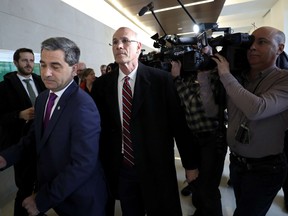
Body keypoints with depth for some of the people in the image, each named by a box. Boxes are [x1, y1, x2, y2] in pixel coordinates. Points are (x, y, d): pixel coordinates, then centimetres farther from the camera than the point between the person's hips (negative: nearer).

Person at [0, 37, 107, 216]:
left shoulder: (83, 106, -28)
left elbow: (82, 165, -29)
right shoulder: (42, 98, 0)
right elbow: (36, 135, 9)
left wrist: (41, 200, -19)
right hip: (50, 187, 7)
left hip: (80, 199, -7)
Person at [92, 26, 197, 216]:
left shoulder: (161, 79, -9)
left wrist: (189, 164, 0)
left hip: (157, 168, -2)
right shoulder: (102, 84, -1)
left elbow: (178, 123, -6)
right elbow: (99, 126, 3)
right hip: (120, 169, 3)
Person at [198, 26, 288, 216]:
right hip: (236, 162, 5)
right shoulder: (237, 78, 0)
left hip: (264, 169, -5)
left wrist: (225, 75, -24)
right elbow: (211, 109, -3)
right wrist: (204, 73, -12)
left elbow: (256, 109, -33)